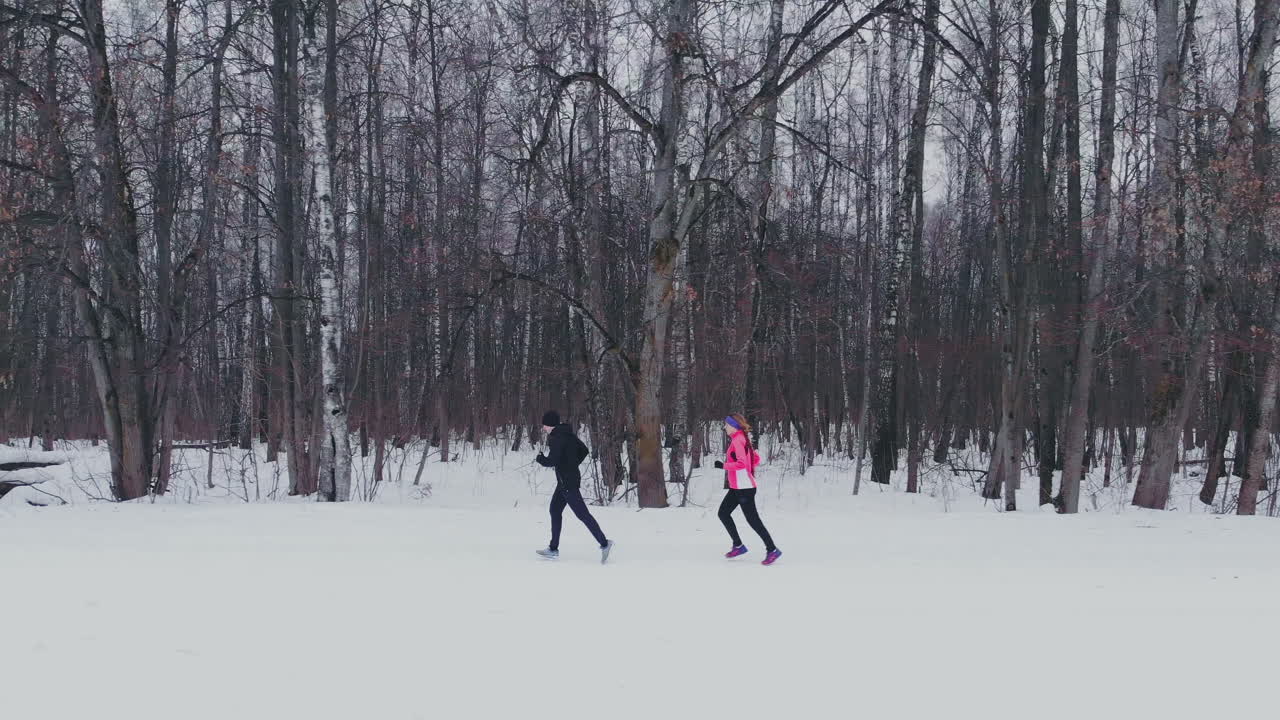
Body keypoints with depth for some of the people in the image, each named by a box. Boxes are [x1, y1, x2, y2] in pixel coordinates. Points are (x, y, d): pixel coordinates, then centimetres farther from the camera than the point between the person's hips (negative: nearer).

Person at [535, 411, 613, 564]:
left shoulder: (556, 438, -17)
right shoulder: (567, 434, 11)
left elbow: (551, 461, -22)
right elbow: (584, 451, 17)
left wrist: (539, 458, -3)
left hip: (567, 482, -10)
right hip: (569, 479, 10)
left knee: (582, 513, -10)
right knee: (555, 510, 16)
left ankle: (604, 543, -14)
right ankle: (553, 549, 22)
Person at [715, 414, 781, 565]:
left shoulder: (737, 440, -16)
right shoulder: (743, 439, 13)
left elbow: (741, 463, -26)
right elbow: (756, 459, 19)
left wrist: (723, 465, -18)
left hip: (743, 487, -10)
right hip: (737, 487, 10)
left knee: (752, 519, -6)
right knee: (723, 513, 13)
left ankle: (772, 550, -1)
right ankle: (738, 546, 18)